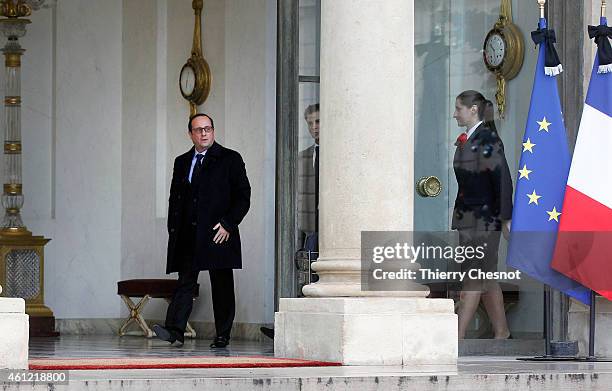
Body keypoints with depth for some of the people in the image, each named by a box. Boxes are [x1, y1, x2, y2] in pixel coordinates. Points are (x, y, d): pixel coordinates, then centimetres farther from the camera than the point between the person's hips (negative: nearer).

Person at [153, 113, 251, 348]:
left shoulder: (230, 159, 3)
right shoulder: (182, 162, 17)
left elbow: (243, 196, 0)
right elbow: (175, 198, 18)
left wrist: (228, 224, -9)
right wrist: (174, 229, 7)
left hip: (219, 233, -3)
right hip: (188, 236, 3)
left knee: (222, 286, 1)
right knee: (185, 283, -7)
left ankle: (223, 336, 7)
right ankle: (175, 331, -18)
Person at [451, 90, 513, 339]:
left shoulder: (488, 140, -13)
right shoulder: (465, 141, 13)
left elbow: (503, 179, -15)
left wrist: (506, 217, -16)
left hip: (485, 217, -9)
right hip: (467, 216, 9)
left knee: (473, 278, -9)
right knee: (486, 279, 12)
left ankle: (458, 336, -12)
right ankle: (501, 332, 20)